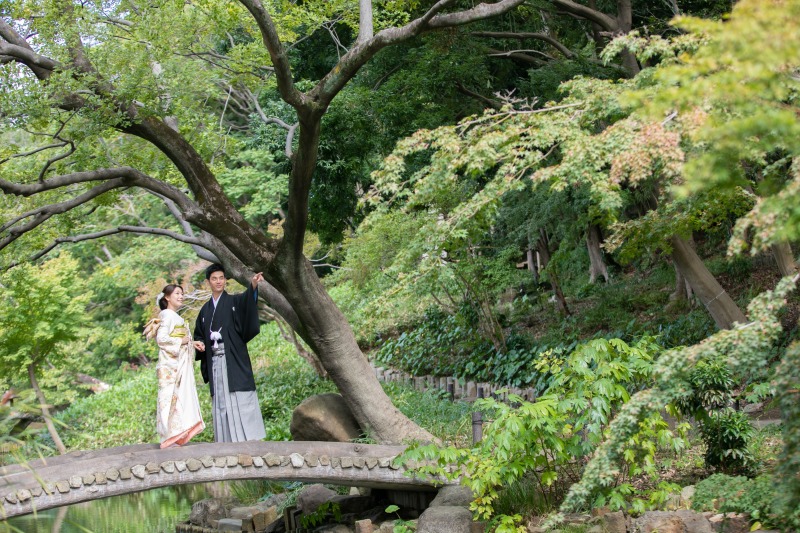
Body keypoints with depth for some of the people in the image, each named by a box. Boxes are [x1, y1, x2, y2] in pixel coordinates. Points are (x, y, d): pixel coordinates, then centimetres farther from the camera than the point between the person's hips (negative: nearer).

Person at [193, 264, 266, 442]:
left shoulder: (234, 302, 2)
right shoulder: (205, 310, 16)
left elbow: (247, 299, -21)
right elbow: (199, 334, 23)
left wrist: (253, 286, -41)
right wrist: (198, 343, 0)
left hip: (234, 361, -4)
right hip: (215, 363, 4)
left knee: (241, 400, -9)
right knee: (220, 402, 2)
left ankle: (251, 437, -9)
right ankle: (227, 440, 4)